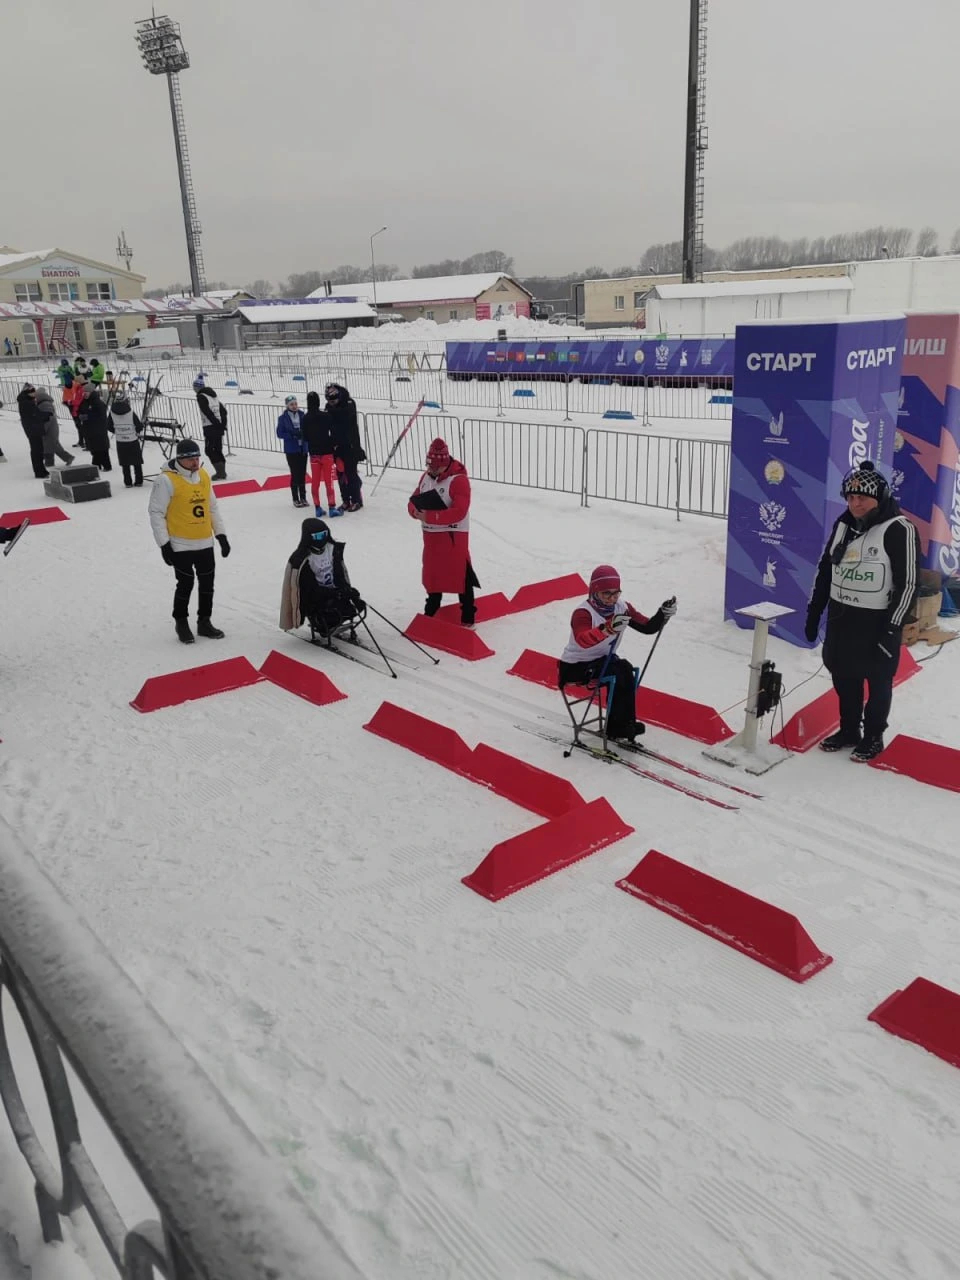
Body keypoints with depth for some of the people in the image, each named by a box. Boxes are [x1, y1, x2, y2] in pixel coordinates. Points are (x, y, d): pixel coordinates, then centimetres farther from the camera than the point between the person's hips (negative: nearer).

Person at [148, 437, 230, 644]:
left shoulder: (203, 476, 5)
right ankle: (181, 624, 19)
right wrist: (164, 545, -13)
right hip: (180, 545, -6)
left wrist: (221, 534, 12)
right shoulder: (167, 480, -14)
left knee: (207, 582, 12)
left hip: (205, 543, 6)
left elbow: (212, 508, 15)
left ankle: (204, 622, 28)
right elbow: (156, 513, -11)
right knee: (186, 584, -1)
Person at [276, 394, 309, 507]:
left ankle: (303, 497, 19)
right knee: (295, 474, 0)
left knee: (302, 473, 7)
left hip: (303, 449, 2)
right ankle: (296, 499, 10)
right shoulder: (283, 418, -5)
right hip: (291, 450, -2)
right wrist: (292, 435, -19)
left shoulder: (302, 415, 1)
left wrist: (303, 434, -17)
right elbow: (280, 433, -5)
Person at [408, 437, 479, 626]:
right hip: (431, 535, 7)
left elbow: (458, 512, -26)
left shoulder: (459, 480, -18)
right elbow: (414, 500, 8)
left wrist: (429, 516, -29)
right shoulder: (426, 476, 5)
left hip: (454, 536, -7)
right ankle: (431, 611, 36)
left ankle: (468, 617, 4)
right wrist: (416, 511, -17)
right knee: (431, 573, 19)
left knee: (461, 575, -3)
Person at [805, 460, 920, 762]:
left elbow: (908, 582, -15)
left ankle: (873, 737, 25)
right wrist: (814, 612, 12)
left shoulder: (899, 529, -16)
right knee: (844, 678, 16)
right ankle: (848, 730, 32)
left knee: (878, 682, 10)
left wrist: (892, 627, -17)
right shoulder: (843, 524, 4)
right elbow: (825, 569, 13)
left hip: (876, 622, -6)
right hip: (840, 617, 6)